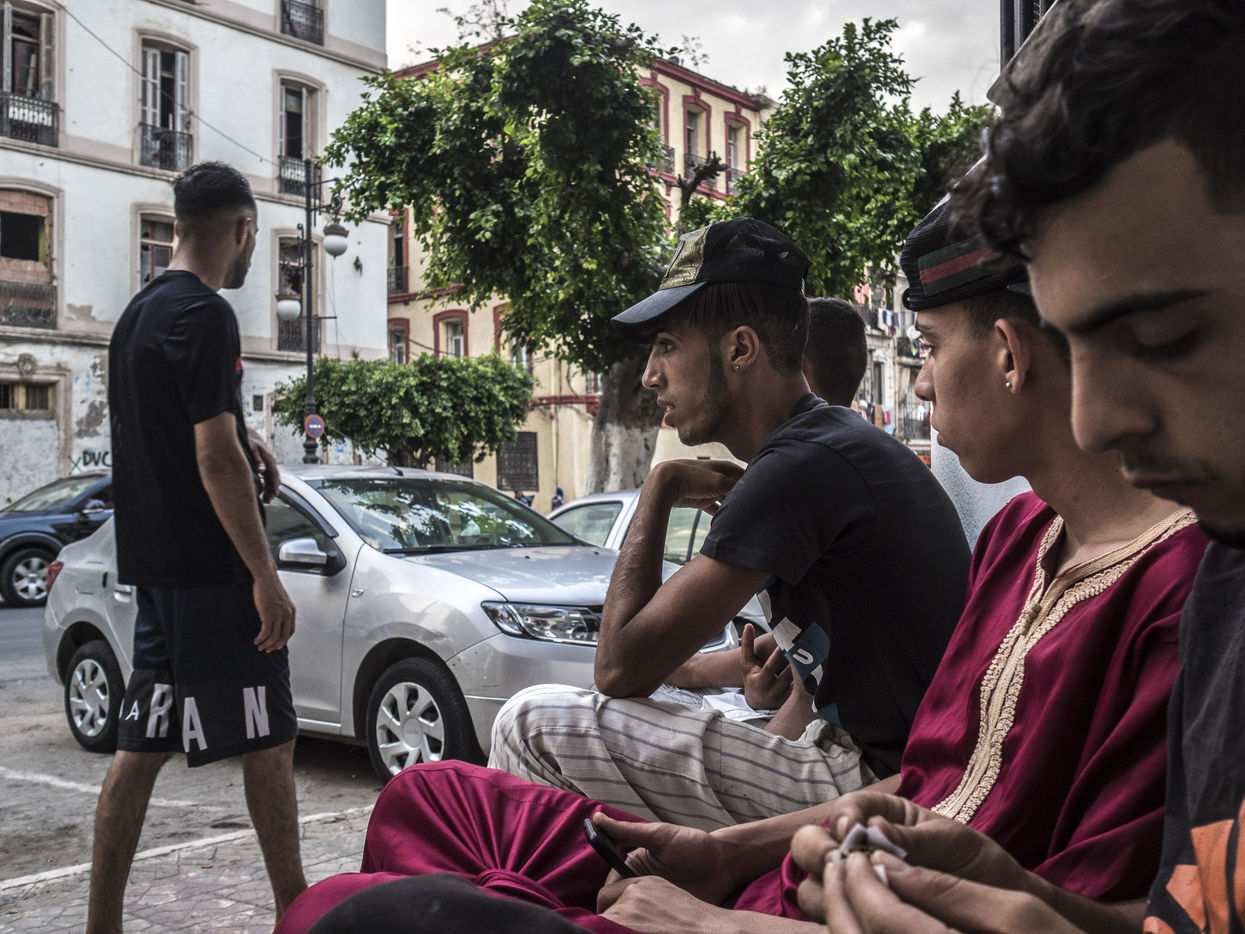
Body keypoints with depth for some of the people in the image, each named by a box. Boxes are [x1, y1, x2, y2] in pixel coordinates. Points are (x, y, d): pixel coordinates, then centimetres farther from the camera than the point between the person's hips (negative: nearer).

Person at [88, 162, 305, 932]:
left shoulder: (138, 313, 15)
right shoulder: (205, 315, -15)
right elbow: (215, 458, -21)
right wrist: (266, 575, -20)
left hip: (154, 564, 9)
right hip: (211, 568, -9)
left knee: (143, 742, 10)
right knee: (268, 739, 2)